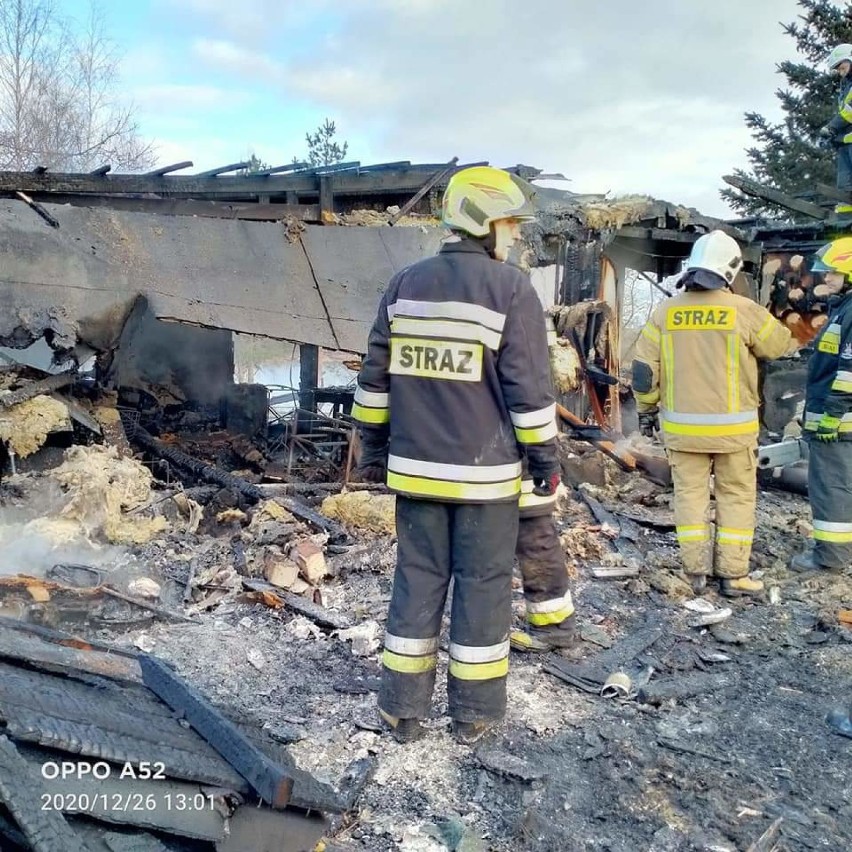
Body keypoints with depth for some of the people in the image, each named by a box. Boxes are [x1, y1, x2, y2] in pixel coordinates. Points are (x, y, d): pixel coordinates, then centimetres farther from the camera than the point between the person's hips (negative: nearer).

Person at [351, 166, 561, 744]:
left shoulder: (405, 284, 6)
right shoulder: (512, 289, -9)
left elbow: (375, 378, 9)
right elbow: (530, 391, -10)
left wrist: (374, 447, 17)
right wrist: (546, 462, 0)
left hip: (415, 468, 4)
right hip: (485, 473, -4)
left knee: (417, 580, 13)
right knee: (482, 586, 8)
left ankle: (405, 709, 20)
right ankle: (475, 712, 20)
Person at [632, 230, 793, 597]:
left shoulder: (665, 312, -3)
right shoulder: (744, 311, -9)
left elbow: (644, 368, -1)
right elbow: (780, 344, 8)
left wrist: (646, 409, 12)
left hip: (681, 426, 2)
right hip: (732, 426, -2)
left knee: (690, 494, 11)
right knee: (736, 496, 10)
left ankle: (695, 570, 13)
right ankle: (733, 574, 14)